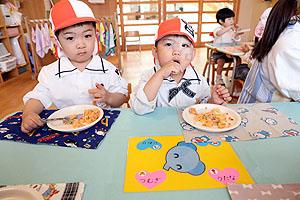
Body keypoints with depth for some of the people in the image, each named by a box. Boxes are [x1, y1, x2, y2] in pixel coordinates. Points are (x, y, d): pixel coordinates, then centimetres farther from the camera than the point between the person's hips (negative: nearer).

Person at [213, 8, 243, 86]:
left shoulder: (232, 30, 11)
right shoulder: (218, 29, -6)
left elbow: (236, 39, 3)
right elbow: (218, 33, -32)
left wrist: (237, 33, -16)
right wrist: (229, 27, -36)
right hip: (219, 52, -5)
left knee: (238, 59, -12)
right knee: (221, 61, -30)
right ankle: (219, 78, -9)